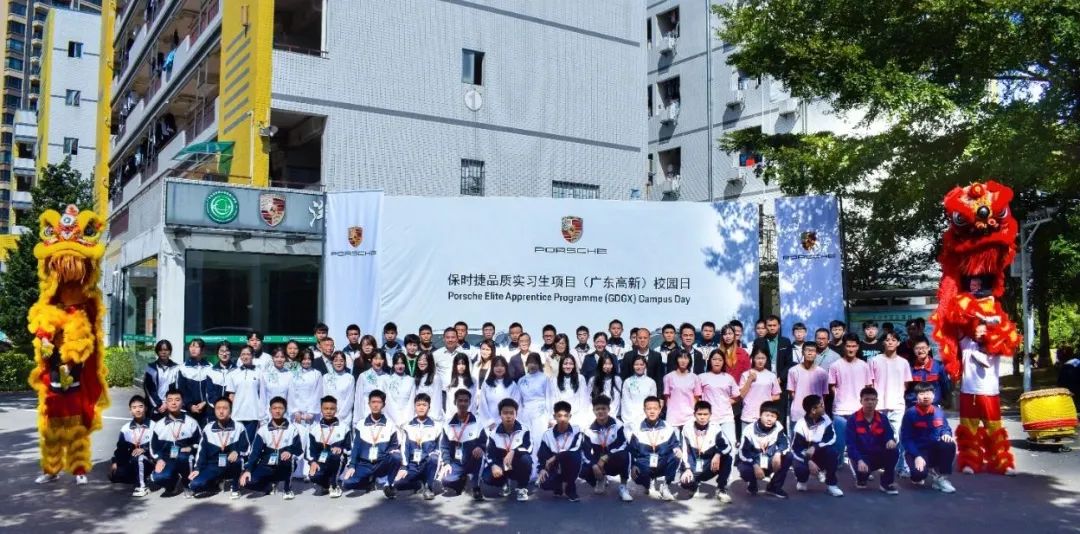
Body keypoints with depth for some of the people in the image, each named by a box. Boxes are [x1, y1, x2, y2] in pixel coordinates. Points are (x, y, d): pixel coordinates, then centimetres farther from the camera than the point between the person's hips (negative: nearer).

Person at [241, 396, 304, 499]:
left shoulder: (292, 429, -2)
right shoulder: (263, 430, 1)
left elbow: (299, 449, -6)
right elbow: (254, 452, -4)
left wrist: (290, 452, -30)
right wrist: (248, 470, -20)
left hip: (285, 468, -1)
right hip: (267, 467, 2)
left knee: (288, 457, -37)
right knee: (247, 481, -25)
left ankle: (287, 489, -11)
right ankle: (270, 485, 8)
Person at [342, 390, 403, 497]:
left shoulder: (390, 424, 2)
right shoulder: (360, 424, 5)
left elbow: (395, 445, 5)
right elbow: (355, 447, 3)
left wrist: (395, 450, -19)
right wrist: (351, 466, -8)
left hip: (381, 464, -2)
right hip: (364, 464, 2)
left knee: (396, 457, -33)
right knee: (347, 483, -24)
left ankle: (387, 483, -9)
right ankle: (370, 479, 7)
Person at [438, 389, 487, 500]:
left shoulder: (477, 423, -3)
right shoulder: (448, 424, 2)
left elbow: (484, 441, -8)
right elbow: (444, 446, 1)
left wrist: (480, 447, -32)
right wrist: (446, 463, -14)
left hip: (472, 462, -1)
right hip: (456, 462, 2)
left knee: (478, 450, -35)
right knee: (446, 481, -27)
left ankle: (476, 489, -19)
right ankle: (462, 480, 14)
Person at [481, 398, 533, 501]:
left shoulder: (523, 431, -10)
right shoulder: (494, 433, -6)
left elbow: (529, 448, -23)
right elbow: (489, 454, -9)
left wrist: (513, 452, -38)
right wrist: (494, 466, -29)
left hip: (518, 467, -2)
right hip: (501, 467, 2)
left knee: (525, 458, -35)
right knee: (488, 477, -27)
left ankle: (522, 488, -9)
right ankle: (504, 483, 12)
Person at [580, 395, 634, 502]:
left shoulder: (617, 425, -11)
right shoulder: (589, 429, -5)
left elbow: (622, 445, -19)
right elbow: (586, 451, -11)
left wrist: (605, 458, -25)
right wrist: (594, 465, -29)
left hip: (614, 462, -2)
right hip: (597, 462, 3)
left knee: (624, 455, -36)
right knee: (584, 471, -26)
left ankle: (623, 487, -17)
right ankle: (601, 481, 11)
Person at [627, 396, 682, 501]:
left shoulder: (668, 428, 3)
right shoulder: (637, 430, 2)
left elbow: (675, 445, 3)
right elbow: (631, 451, 3)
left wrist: (678, 449, -22)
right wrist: (633, 466, -13)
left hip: (663, 466, 1)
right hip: (644, 466, -1)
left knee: (676, 456, -29)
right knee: (637, 475, -35)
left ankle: (664, 484, -10)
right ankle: (649, 483, 4)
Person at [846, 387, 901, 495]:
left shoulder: (882, 419, 3)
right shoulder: (852, 419, -9)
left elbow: (889, 437, -3)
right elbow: (851, 444, -14)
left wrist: (891, 441, -29)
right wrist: (859, 460, -30)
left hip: (879, 456, 3)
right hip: (861, 457, -3)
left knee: (893, 452, -27)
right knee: (862, 470, -36)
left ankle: (887, 483, -8)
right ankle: (862, 477, 7)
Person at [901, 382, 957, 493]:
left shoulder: (939, 412, 1)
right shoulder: (910, 413, -11)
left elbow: (946, 428, 13)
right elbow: (905, 438, -12)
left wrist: (946, 434, -14)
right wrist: (917, 456, -23)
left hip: (934, 450, 4)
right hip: (916, 451, -4)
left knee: (949, 445, -29)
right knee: (919, 473, -34)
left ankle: (940, 477, -10)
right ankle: (918, 476, 9)